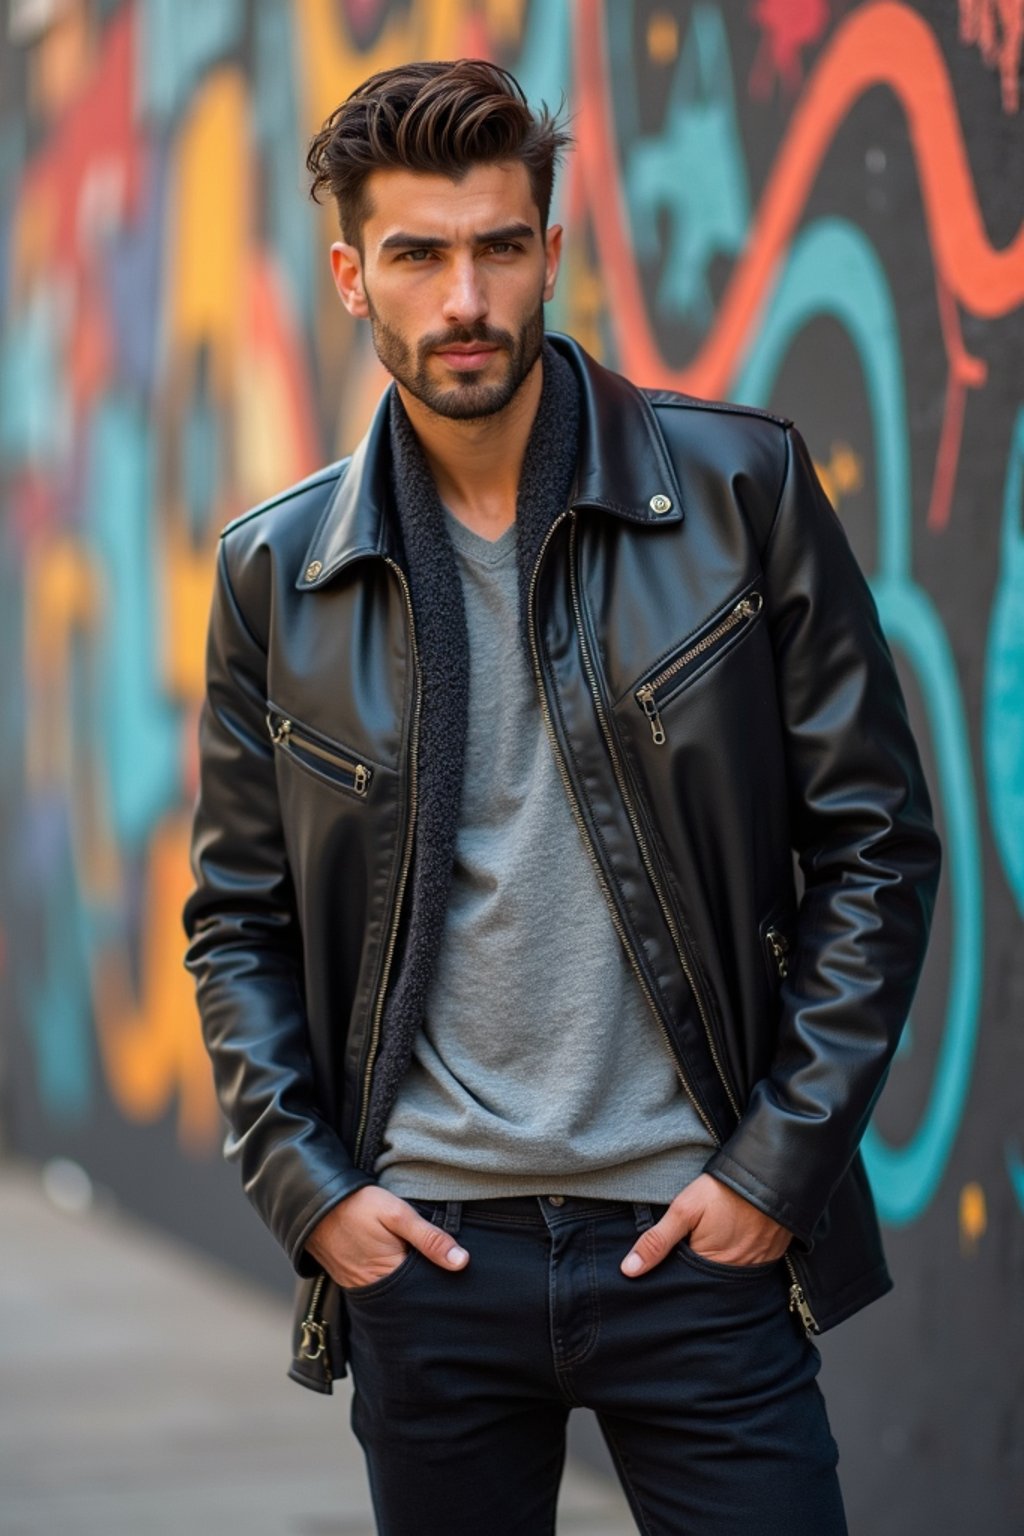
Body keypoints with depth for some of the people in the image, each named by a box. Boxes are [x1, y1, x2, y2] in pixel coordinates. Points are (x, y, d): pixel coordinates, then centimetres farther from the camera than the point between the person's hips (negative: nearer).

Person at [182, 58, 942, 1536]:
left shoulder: (741, 486, -2)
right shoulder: (277, 572, 4)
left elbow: (877, 842, 0)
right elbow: (237, 919, 11)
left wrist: (777, 1164, -6)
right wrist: (308, 1187, -1)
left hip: (697, 1235, -2)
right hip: (420, 1249, 2)